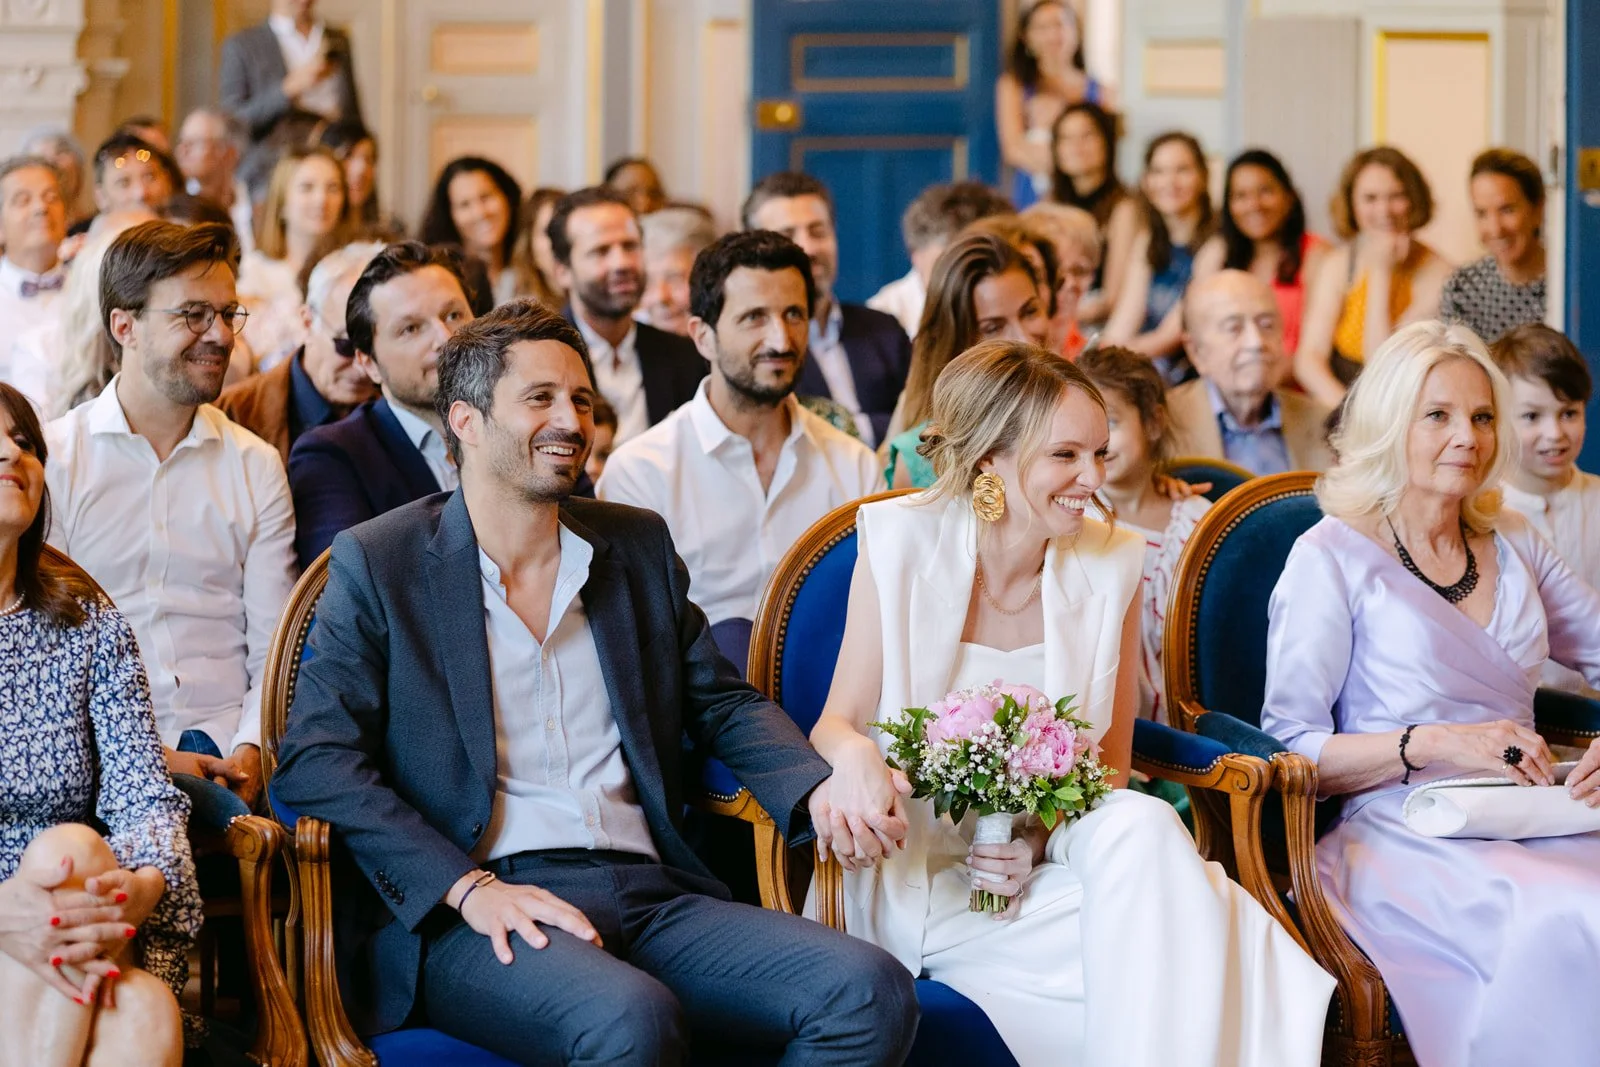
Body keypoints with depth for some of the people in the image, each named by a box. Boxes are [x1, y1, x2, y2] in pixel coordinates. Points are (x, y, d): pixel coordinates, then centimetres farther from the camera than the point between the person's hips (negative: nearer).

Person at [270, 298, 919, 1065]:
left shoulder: (638, 546, 19)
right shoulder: (377, 564, 5)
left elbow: (723, 703, 24)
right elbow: (315, 761, -2)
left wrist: (819, 792, 1)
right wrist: (468, 886, -15)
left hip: (650, 895, 5)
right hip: (476, 917, -5)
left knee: (873, 993, -20)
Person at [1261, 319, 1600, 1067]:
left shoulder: (1511, 544, 21)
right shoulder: (1335, 556, 3)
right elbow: (1290, 749, -3)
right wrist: (1436, 743, -16)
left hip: (1530, 817, 5)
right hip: (1399, 832, -5)